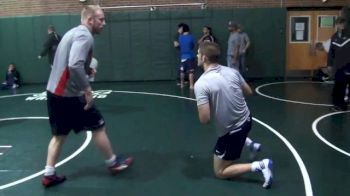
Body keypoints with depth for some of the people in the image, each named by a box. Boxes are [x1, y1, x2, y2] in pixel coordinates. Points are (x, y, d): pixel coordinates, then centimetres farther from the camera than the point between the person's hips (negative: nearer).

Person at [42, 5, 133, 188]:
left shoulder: (74, 32, 15)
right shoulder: (84, 36, -16)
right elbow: (74, 65, -31)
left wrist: (87, 70, 11)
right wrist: (87, 89, -24)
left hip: (54, 92, 9)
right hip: (68, 95, -9)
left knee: (59, 134, 17)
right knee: (98, 126, 6)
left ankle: (49, 175, 21)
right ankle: (113, 163, 21)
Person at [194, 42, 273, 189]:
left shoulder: (201, 84, -25)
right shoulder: (232, 71, -6)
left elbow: (205, 119, -27)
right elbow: (248, 91, 9)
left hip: (231, 131, -7)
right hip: (246, 120, 7)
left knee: (220, 172, 11)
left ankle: (260, 166, -3)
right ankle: (249, 143, 31)